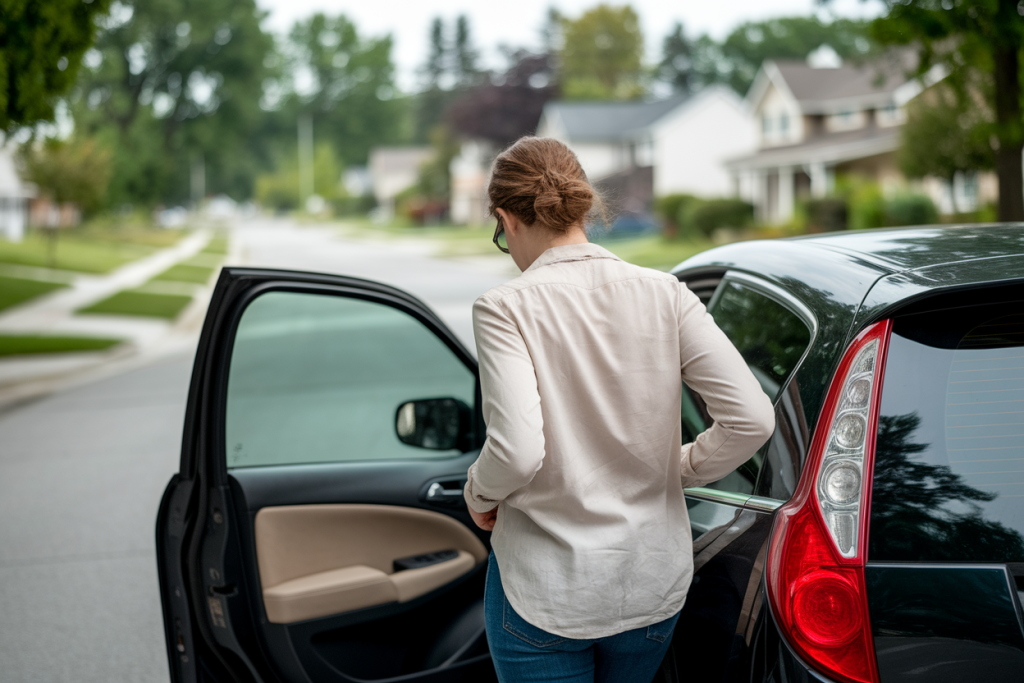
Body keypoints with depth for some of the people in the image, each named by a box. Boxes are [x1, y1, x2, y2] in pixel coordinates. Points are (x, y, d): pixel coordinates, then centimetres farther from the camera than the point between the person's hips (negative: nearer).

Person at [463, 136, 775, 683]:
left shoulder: (506, 308, -14)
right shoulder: (663, 295, -3)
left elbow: (518, 450, -25)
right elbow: (751, 418, -9)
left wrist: (479, 493, -4)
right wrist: (680, 470, 7)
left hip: (545, 593, -4)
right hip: (655, 582, 4)